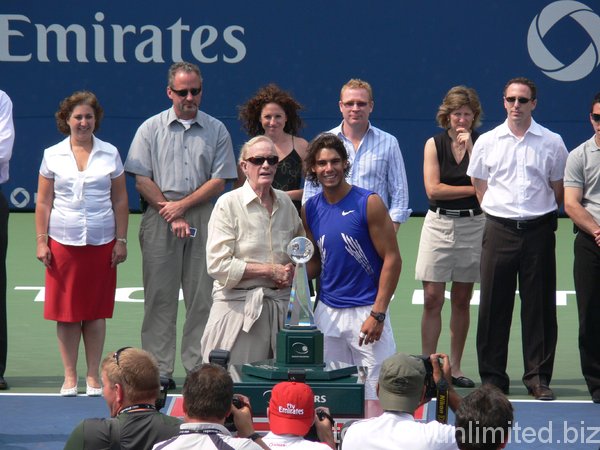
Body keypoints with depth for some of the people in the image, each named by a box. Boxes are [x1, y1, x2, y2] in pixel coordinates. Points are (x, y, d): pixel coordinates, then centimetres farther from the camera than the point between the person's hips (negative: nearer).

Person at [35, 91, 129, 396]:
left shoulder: (110, 154, 7)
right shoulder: (53, 155, 5)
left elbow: (120, 200, 8)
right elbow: (43, 202, 6)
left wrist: (121, 240, 3)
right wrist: (41, 241, 0)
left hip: (101, 242, 0)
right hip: (63, 242, 0)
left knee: (96, 311, 2)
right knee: (66, 311, 0)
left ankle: (93, 376, 10)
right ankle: (70, 377, 8)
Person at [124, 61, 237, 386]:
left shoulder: (216, 130, 9)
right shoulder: (151, 129, 6)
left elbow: (219, 180, 4)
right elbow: (142, 180, 1)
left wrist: (182, 205, -7)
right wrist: (172, 217, -6)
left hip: (203, 218, 1)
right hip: (160, 221, -1)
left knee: (202, 295, 0)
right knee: (160, 296, -2)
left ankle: (199, 366, 4)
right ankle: (159, 369, 0)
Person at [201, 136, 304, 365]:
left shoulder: (285, 202, 11)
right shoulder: (228, 204, -4)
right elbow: (217, 265, -11)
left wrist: (291, 272, 5)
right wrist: (270, 270, -11)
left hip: (280, 304, 5)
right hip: (238, 307, -5)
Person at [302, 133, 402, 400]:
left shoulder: (368, 203, -7)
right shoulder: (311, 209, 8)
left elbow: (392, 259, -8)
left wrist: (378, 314, -13)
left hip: (365, 311, -5)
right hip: (327, 312, 5)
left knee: (376, 393, -8)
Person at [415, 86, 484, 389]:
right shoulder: (434, 144, 3)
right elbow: (433, 189, -7)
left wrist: (470, 146, -14)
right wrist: (472, 189, -8)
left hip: (472, 225, 1)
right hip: (439, 224, -1)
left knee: (462, 301, 6)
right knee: (432, 299, -5)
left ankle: (455, 368, 13)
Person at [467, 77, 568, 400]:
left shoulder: (552, 143, 3)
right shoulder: (486, 142, 6)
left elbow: (559, 191, 11)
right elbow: (480, 188, 13)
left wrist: (540, 214, 9)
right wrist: (502, 211, 10)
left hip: (538, 231, -1)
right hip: (499, 229, 1)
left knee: (539, 307, 0)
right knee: (494, 305, 0)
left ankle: (538, 377, 6)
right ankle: (493, 377, 7)